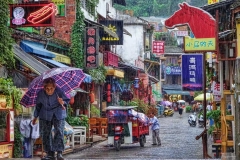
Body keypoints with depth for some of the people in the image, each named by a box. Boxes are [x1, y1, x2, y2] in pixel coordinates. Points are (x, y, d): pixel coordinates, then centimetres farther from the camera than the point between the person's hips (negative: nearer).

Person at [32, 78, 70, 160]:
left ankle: (59, 153, -12)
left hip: (58, 114, -3)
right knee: (45, 133, -2)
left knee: (59, 132, -13)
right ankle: (50, 153, 3)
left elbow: (66, 100, -11)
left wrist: (62, 102, -36)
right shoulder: (40, 93, -11)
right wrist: (35, 117, 12)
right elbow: (38, 105, 5)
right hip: (45, 114, 3)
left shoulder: (59, 91, -20)